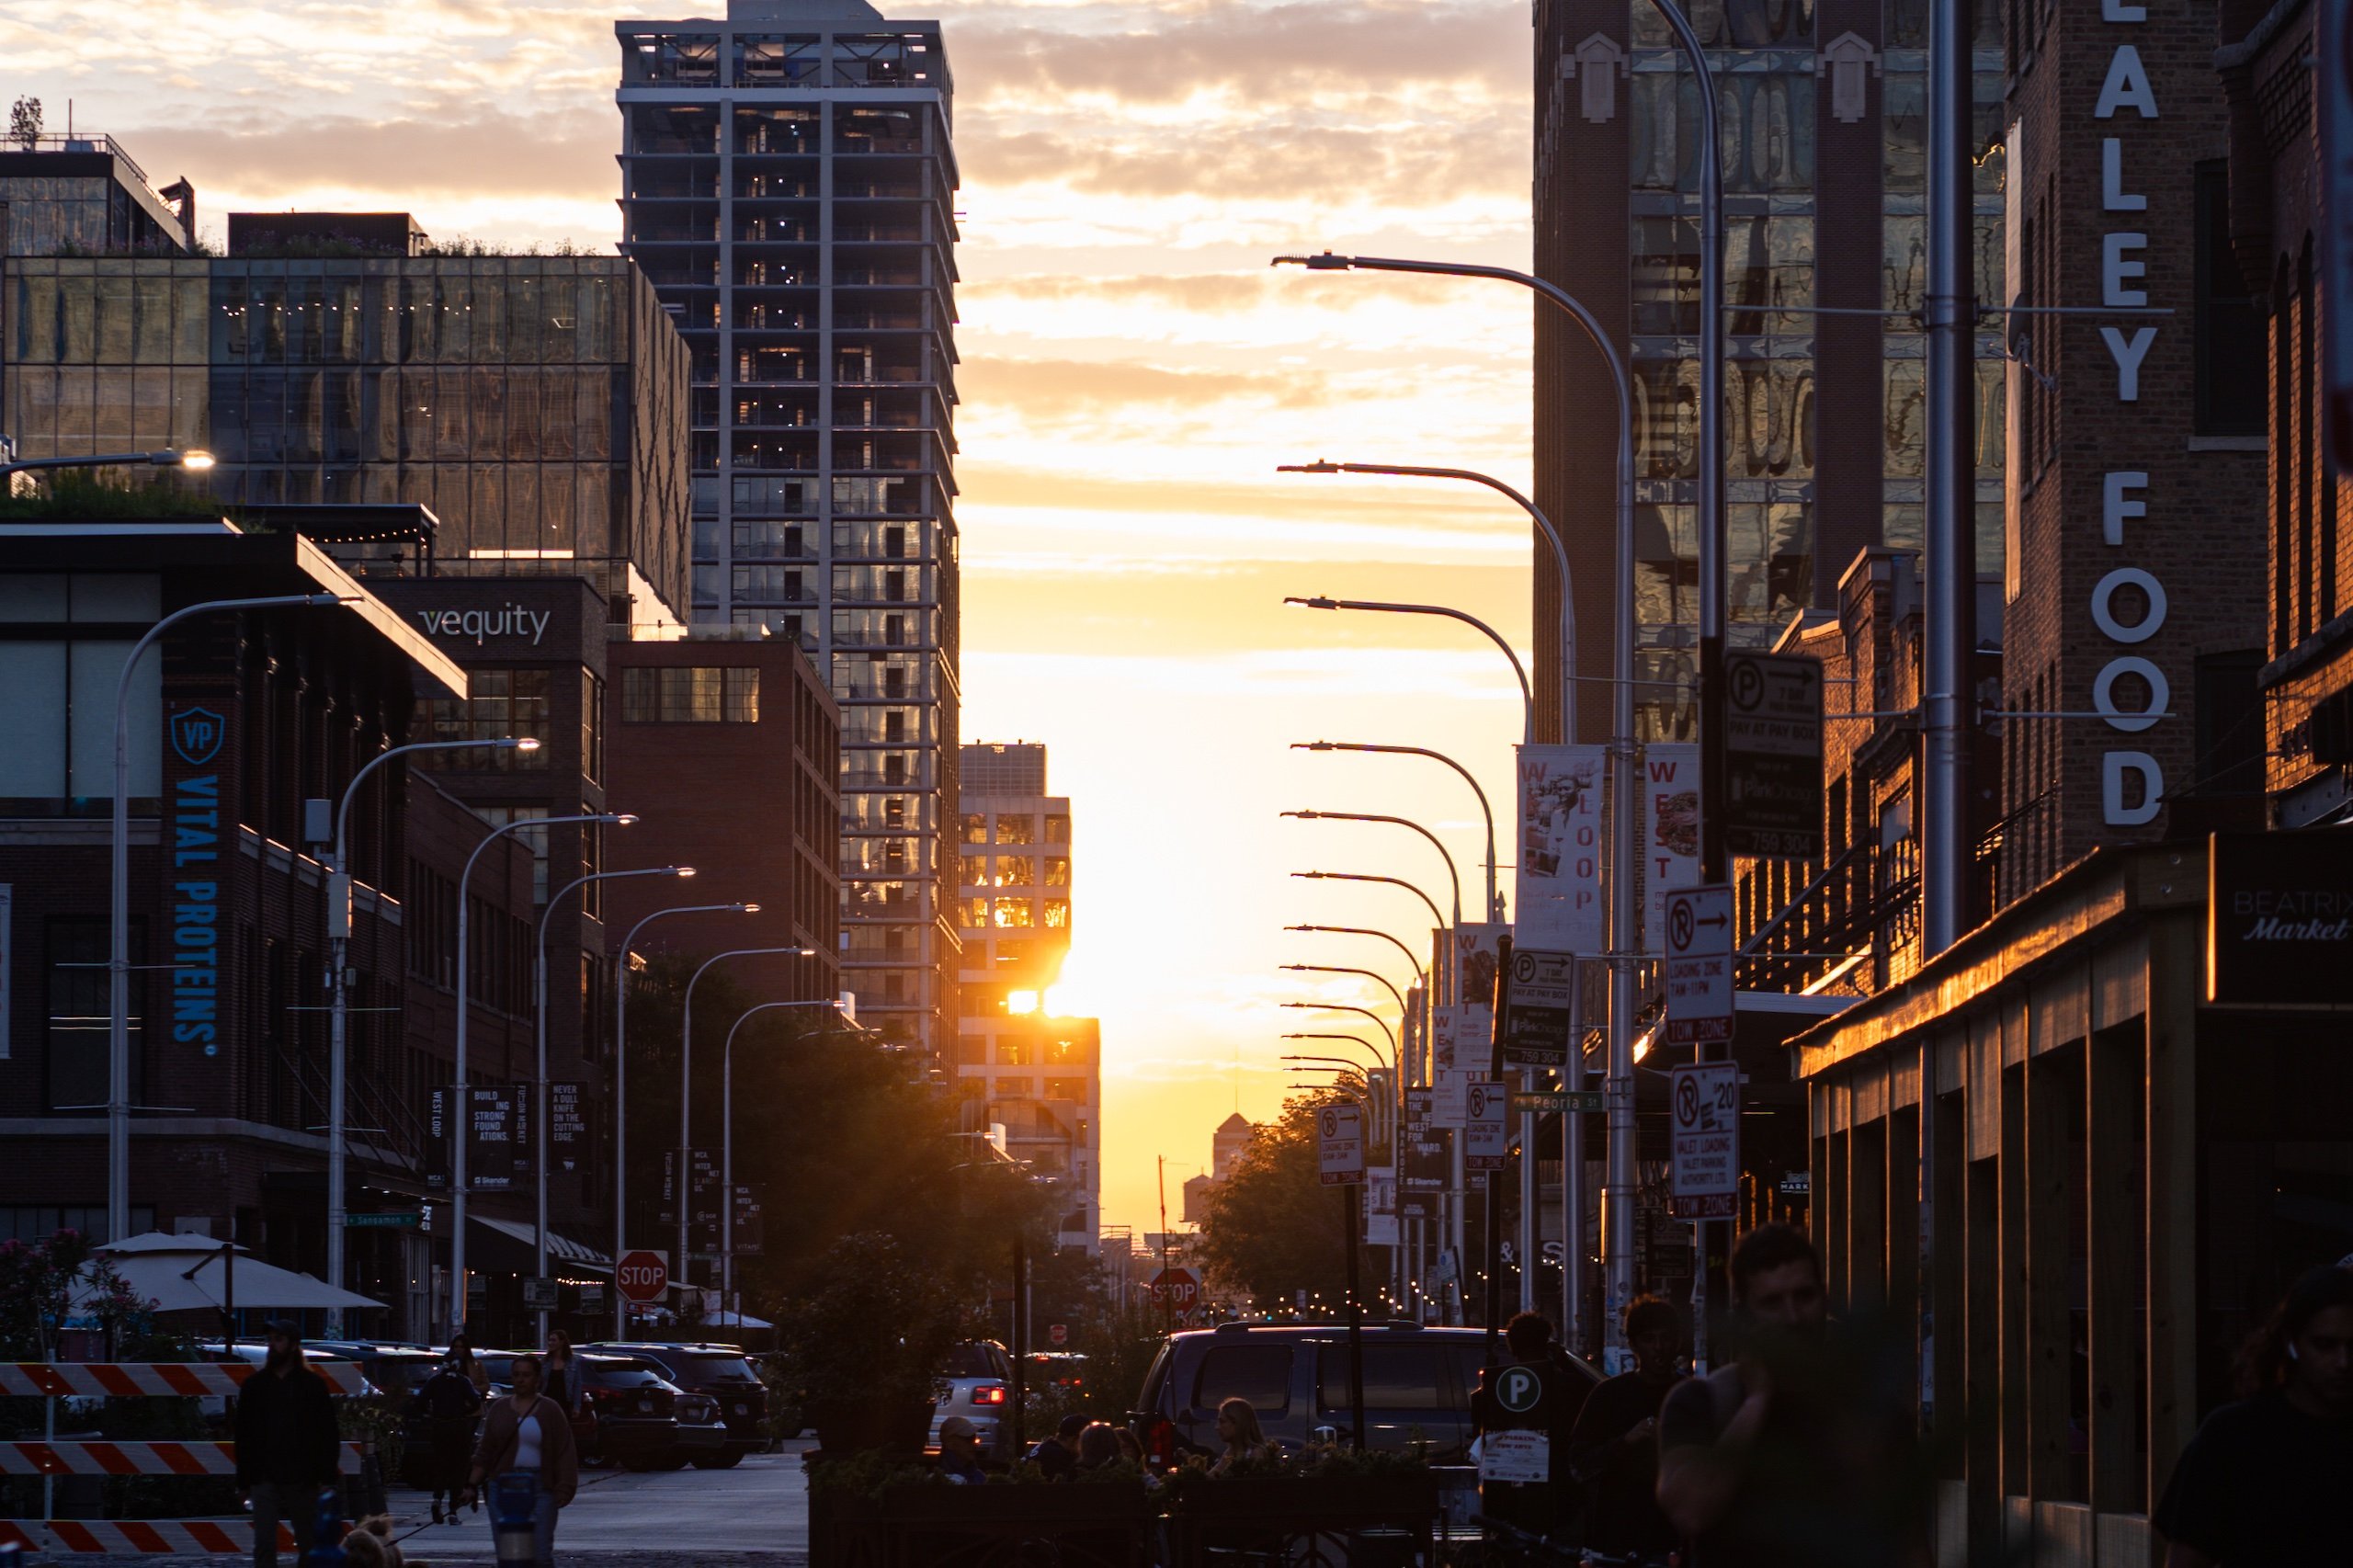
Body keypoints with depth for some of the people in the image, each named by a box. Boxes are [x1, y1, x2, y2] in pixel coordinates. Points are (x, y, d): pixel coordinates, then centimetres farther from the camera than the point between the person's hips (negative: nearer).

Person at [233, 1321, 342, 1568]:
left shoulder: (313, 1385, 3)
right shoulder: (254, 1385, 9)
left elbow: (329, 1434, 2)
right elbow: (243, 1437, 11)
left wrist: (327, 1476, -6)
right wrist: (243, 1482, 7)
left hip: (303, 1480, -1)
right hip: (265, 1480, 1)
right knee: (264, 1546, -9)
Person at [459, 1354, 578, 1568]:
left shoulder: (549, 1410, 3)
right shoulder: (500, 1408, 12)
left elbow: (565, 1453, -2)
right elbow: (485, 1452, 13)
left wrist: (564, 1489, -12)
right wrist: (473, 1485, 5)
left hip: (540, 1488, -3)